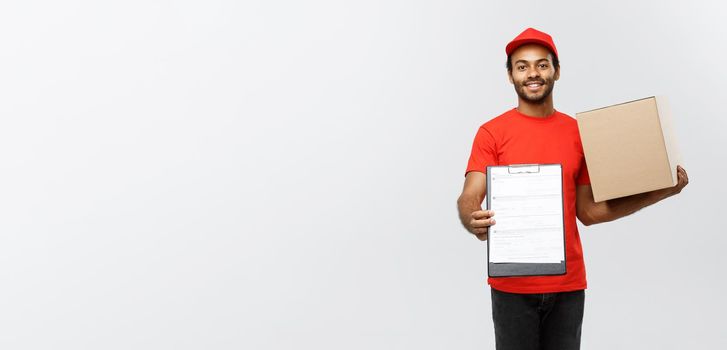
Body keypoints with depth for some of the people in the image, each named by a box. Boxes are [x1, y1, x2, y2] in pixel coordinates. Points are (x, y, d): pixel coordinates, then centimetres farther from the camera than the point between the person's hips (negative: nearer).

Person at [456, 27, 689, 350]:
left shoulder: (578, 134, 8)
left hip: (568, 284, 3)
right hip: (513, 284, -3)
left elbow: (588, 211, 10)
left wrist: (660, 192, 4)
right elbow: (469, 197, -12)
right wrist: (473, 221, -36)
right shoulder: (492, 133, -3)